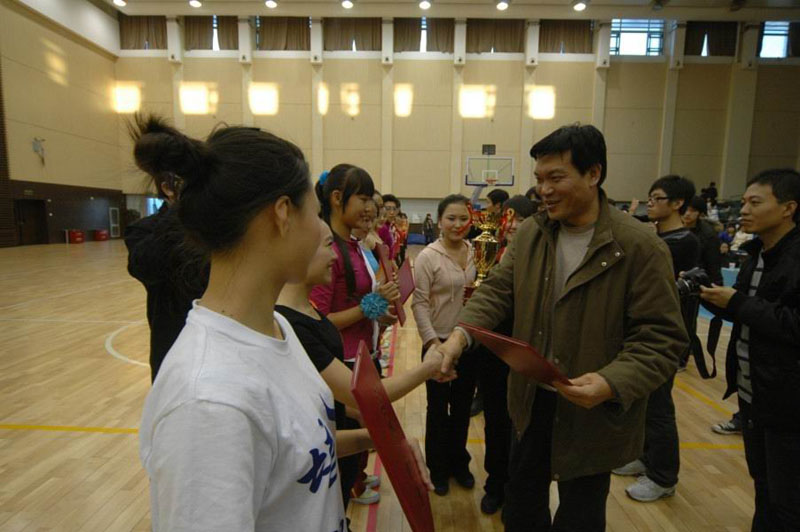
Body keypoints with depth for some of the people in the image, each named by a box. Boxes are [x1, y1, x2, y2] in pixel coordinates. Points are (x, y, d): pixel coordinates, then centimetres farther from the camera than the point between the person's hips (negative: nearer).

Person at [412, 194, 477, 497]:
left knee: (462, 404, 19)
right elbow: (419, 303, -16)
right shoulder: (428, 257, -14)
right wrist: (431, 339, -22)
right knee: (438, 407, 12)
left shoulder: (472, 251, 2)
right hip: (439, 341, -5)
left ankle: (459, 462, 41)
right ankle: (438, 468, 35)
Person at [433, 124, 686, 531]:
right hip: (531, 400, 5)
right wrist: (461, 334, -21)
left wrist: (612, 383, -32)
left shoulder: (641, 247, -17)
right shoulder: (529, 234, -2)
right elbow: (497, 291, -4)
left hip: (594, 412, -4)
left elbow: (661, 337, -17)